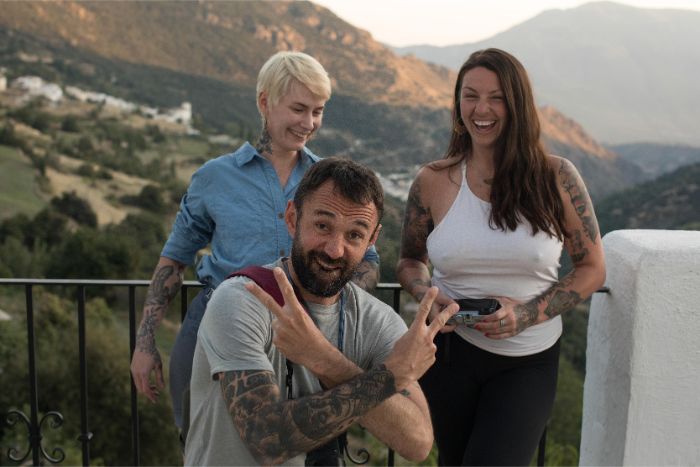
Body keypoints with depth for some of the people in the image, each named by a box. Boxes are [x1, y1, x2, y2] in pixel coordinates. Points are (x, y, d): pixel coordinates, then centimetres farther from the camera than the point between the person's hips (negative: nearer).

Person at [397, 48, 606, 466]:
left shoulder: (557, 178, -8)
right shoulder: (433, 182, -4)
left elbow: (592, 269, -2)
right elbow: (411, 260, 10)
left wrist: (526, 314, -16)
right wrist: (428, 296, -12)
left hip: (528, 363, -2)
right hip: (449, 350, 2)